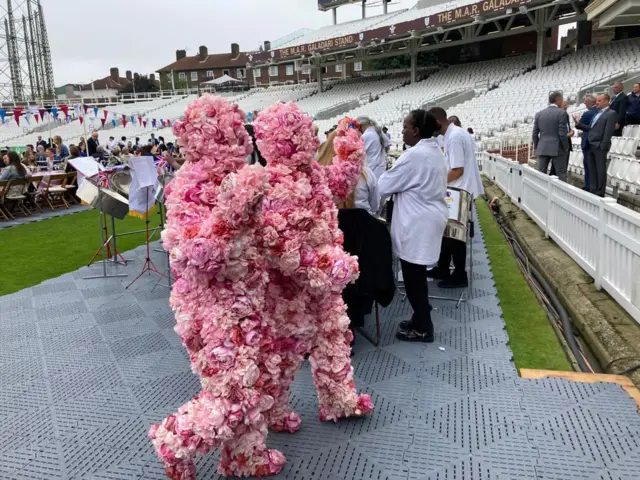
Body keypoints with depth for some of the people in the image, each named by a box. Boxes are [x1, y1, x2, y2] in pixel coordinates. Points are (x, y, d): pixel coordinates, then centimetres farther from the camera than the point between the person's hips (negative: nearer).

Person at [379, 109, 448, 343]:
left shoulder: (415, 155, -20)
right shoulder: (435, 151, 12)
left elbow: (384, 185, -15)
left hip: (417, 224, -10)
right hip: (427, 219, 10)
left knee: (413, 277, 0)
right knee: (416, 274, 17)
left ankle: (422, 328, 11)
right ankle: (421, 320, 28)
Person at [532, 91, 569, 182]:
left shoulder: (539, 114, 7)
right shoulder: (561, 113, -8)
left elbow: (535, 134, 7)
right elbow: (562, 133, -12)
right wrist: (566, 148, 0)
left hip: (542, 149, 4)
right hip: (557, 149, -4)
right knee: (561, 176, 1)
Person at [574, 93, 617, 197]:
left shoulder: (611, 114, -6)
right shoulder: (597, 113, 19)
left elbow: (608, 132, -14)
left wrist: (603, 146, -19)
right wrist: (578, 124, 7)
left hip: (600, 147, -8)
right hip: (591, 146, 8)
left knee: (601, 170, -1)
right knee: (592, 170, 10)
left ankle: (600, 193, 4)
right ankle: (593, 190, 18)